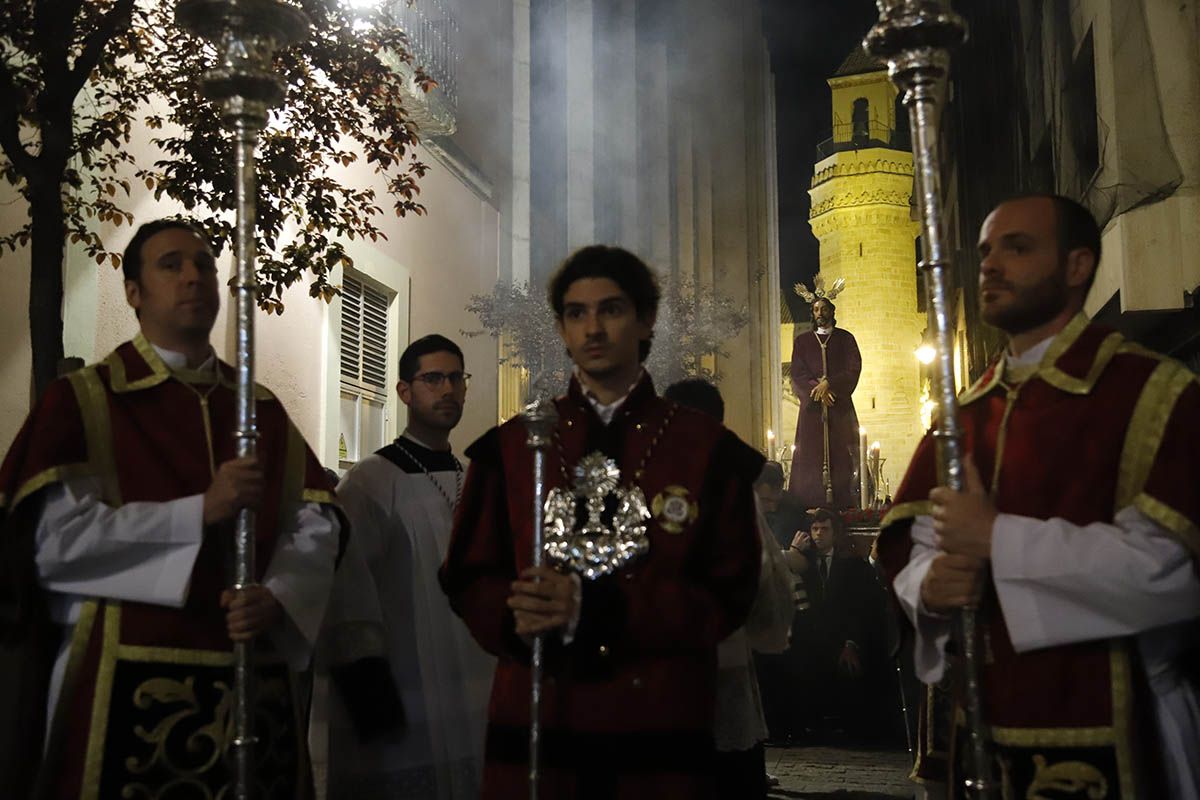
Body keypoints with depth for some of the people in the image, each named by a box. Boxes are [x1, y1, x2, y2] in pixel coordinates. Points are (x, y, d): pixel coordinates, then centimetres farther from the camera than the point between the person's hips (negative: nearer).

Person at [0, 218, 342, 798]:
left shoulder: (264, 412, 13)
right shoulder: (82, 400, 1)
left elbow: (317, 527, 6)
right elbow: (55, 539, -11)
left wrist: (276, 597, -14)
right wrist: (200, 513, -17)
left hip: (252, 680, 4)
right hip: (127, 682, -4)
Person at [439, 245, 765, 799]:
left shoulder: (708, 449, 3)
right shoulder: (510, 446, 8)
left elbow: (728, 593, -4)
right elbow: (468, 576, 8)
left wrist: (593, 608, -16)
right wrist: (514, 615, -16)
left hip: (661, 730, -1)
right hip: (532, 727, 1)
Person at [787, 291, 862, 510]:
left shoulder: (845, 338, 11)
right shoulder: (802, 341, 13)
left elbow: (853, 369, 0)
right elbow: (798, 372, 4)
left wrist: (829, 383, -13)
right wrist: (818, 389, -12)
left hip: (840, 405, -1)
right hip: (812, 406, 1)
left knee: (840, 456, -7)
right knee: (810, 455, -7)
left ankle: (843, 505, -8)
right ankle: (810, 506, -9)